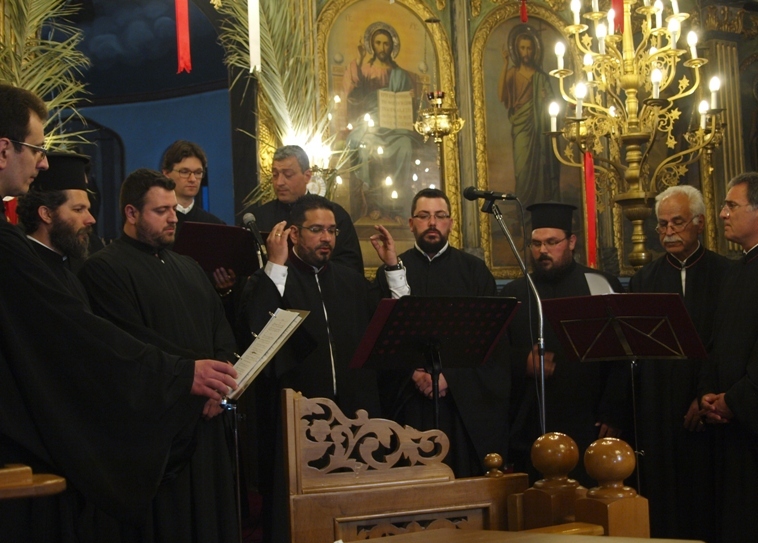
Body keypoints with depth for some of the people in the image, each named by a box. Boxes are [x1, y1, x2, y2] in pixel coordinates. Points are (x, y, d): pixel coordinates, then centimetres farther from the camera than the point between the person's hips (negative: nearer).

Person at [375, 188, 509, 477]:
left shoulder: (474, 270, 10)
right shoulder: (391, 272, 10)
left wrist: (450, 376, -9)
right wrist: (414, 373, -11)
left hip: (468, 398, 0)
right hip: (410, 401, 0)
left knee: (468, 474, -2)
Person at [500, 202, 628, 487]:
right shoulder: (513, 294, 12)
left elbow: (621, 356, 1)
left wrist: (611, 416, -6)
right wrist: (523, 364, -8)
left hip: (588, 429, -2)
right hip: (530, 429, 2)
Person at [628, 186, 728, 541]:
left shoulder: (726, 274, 2)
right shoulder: (644, 280, 10)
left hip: (706, 411, -2)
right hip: (656, 414, 2)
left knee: (704, 497, 0)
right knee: (661, 506, 3)